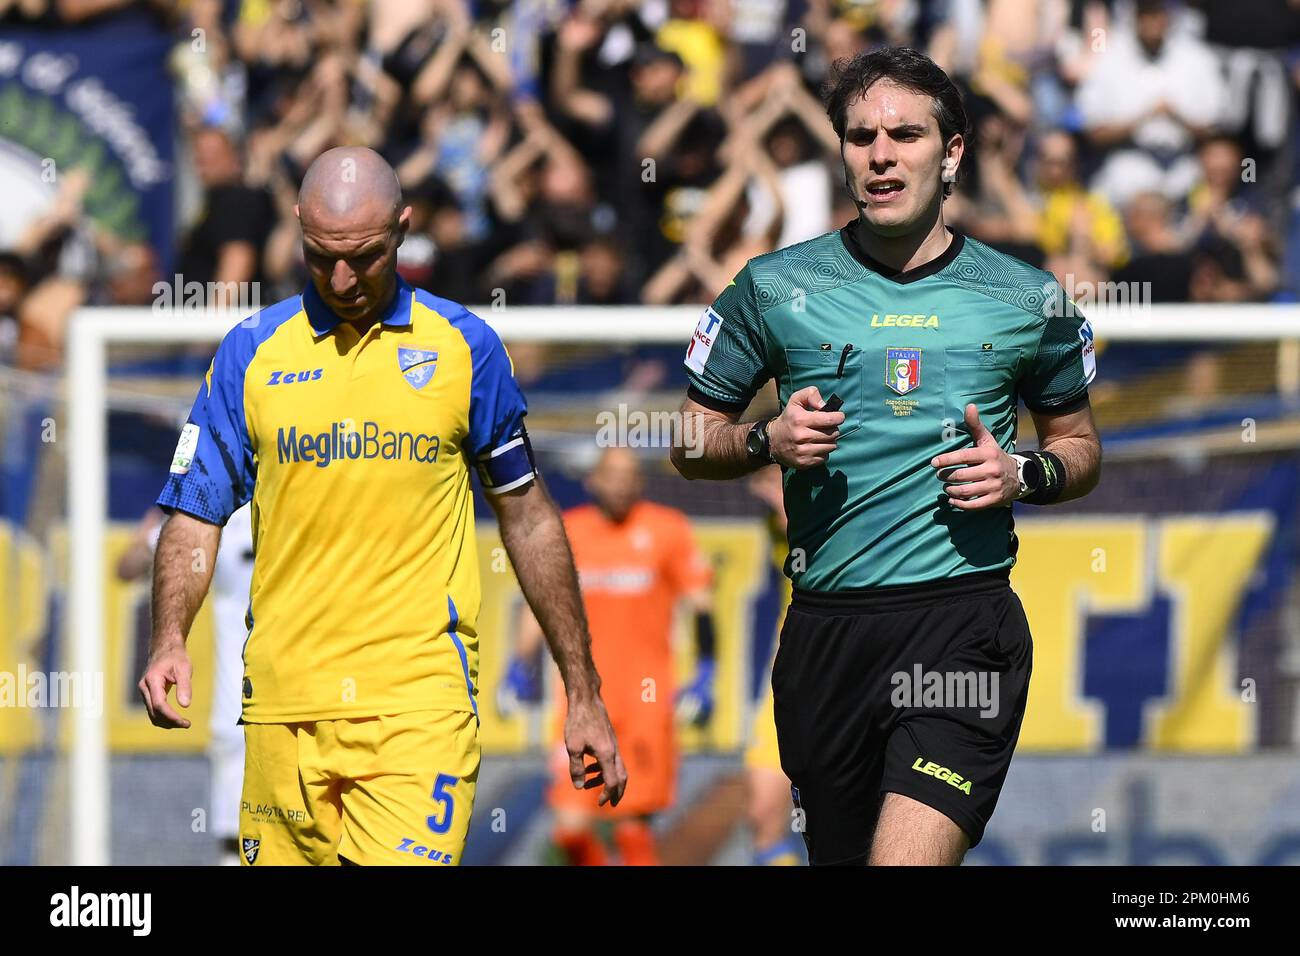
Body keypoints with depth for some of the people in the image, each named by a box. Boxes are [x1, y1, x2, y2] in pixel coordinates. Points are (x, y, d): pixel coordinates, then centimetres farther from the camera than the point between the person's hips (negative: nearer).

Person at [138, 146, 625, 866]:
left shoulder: (464, 346, 5)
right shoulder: (250, 353, 7)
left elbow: (527, 517, 13)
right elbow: (195, 517, 7)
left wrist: (583, 692, 13)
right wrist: (168, 639, -12)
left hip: (419, 700, -2)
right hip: (284, 705, 2)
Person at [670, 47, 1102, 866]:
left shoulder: (1028, 300, 6)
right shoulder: (774, 289, 6)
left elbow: (1080, 445, 20)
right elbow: (692, 442, 14)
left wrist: (1023, 476, -2)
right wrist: (769, 442, -7)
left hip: (967, 621, -2)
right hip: (828, 633, 2)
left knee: (908, 856, -23)